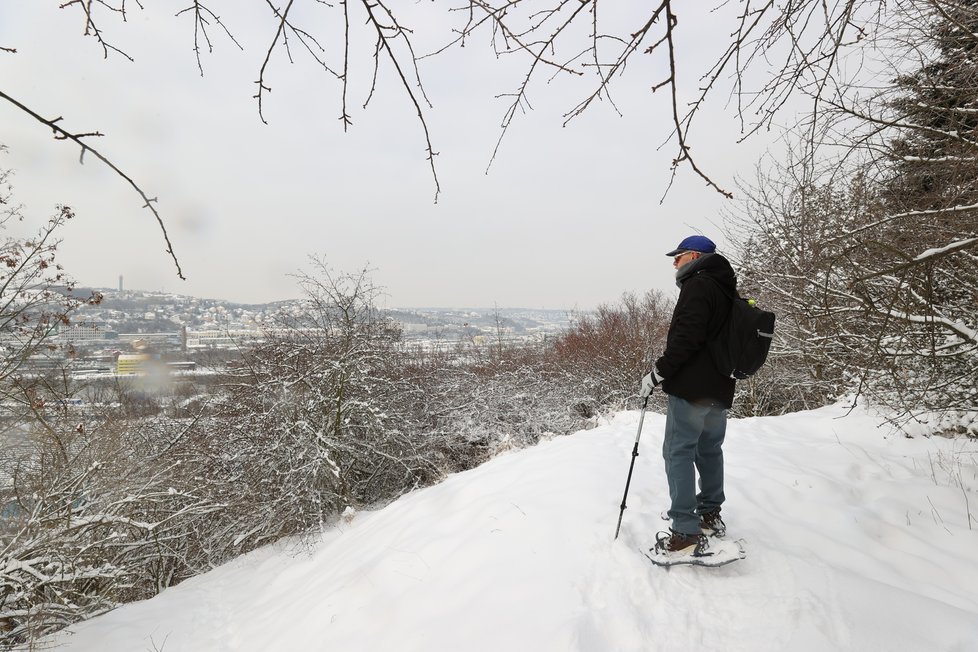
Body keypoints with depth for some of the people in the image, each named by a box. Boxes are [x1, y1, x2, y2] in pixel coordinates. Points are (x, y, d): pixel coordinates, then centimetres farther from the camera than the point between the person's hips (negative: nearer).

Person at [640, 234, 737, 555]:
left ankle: (686, 532, -6)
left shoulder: (697, 286, -13)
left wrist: (658, 373, -17)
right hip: (720, 388, 10)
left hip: (691, 387, -10)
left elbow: (686, 338, -22)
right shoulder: (727, 291, 18)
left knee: (678, 453, -6)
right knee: (710, 451, 18)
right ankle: (710, 515, 30)